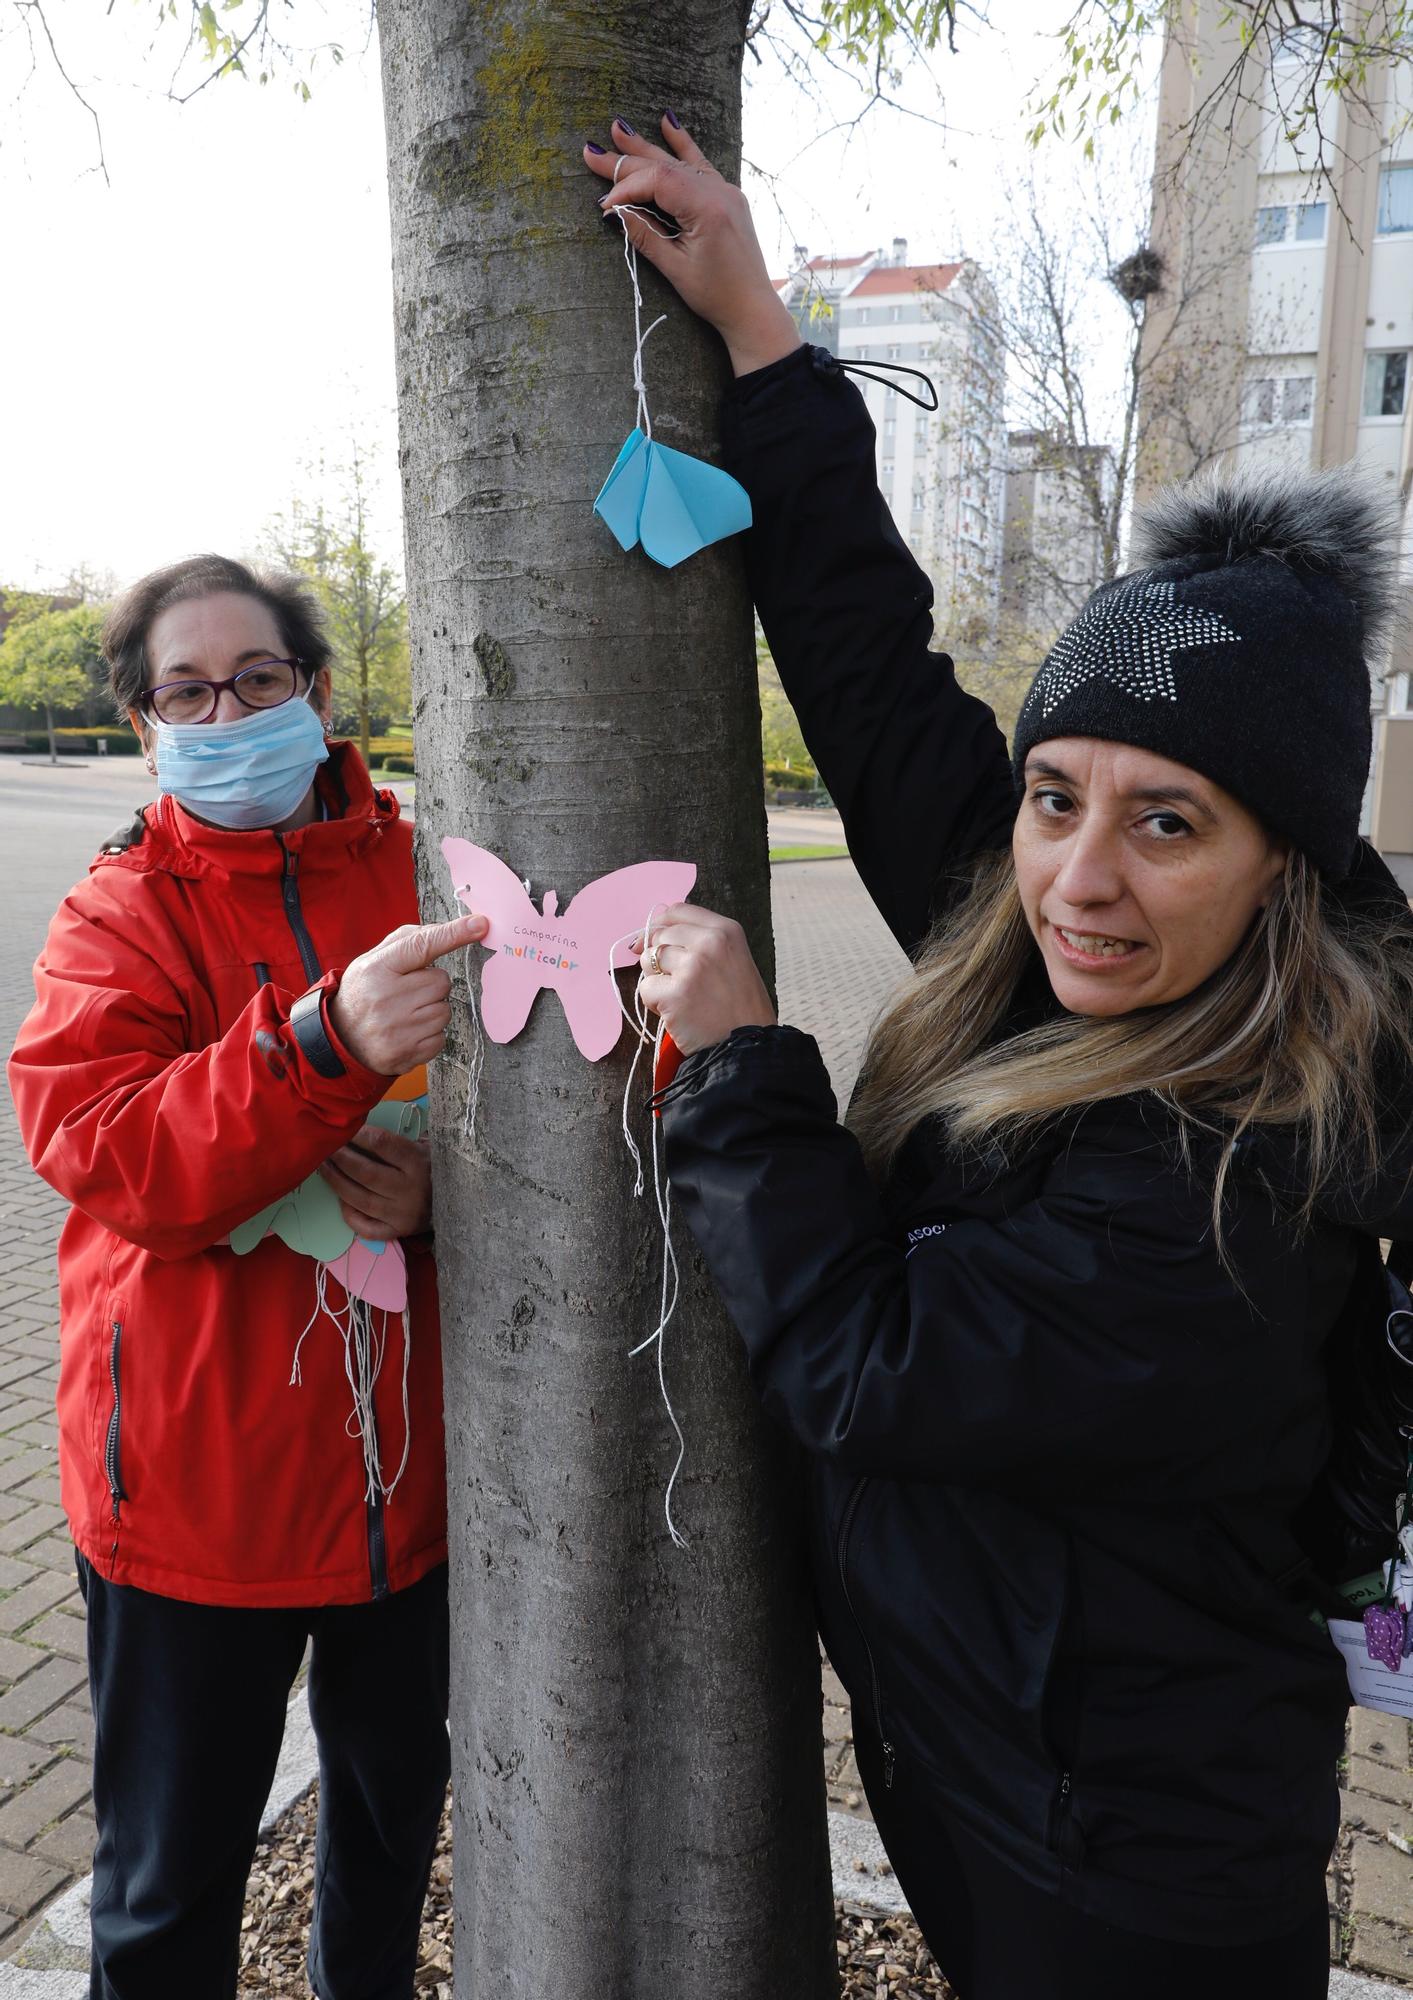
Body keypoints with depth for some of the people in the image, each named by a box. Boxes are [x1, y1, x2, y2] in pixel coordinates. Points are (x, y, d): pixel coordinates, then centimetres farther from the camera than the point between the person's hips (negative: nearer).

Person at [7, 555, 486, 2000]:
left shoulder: (424, 877, 0)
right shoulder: (117, 916, -6)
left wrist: (442, 1186, -21)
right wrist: (329, 1044, -38)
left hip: (407, 1456, 3)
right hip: (197, 1479, -2)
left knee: (398, 1803, 25)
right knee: (173, 1878, 14)